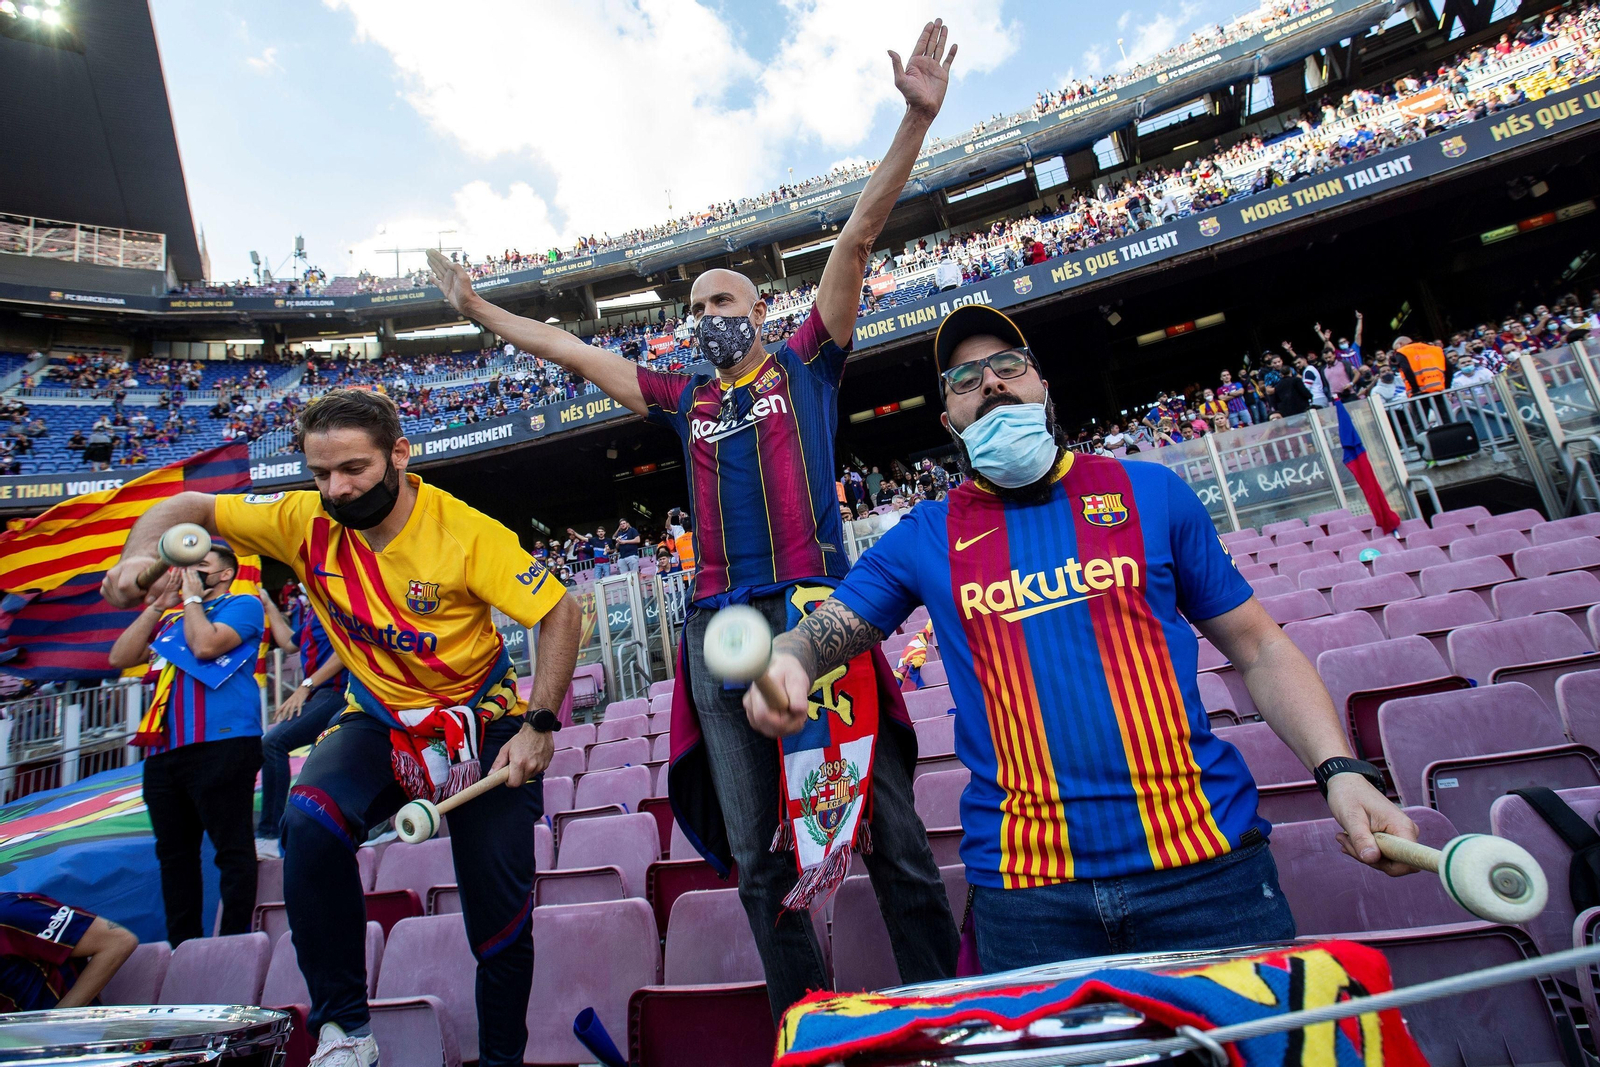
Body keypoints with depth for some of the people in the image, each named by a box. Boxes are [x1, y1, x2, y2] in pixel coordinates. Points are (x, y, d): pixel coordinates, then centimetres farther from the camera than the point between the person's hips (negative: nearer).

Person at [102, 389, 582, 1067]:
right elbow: (189, 508, 3)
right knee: (309, 822, -29)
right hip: (378, 720, 3)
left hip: (482, 723, -2)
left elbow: (560, 612, -20)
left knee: (500, 920, -3)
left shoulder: (464, 532, -22)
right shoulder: (306, 522, -10)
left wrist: (539, 725, -27)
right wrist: (139, 553, -20)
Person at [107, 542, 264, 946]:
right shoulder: (170, 617, 25)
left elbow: (206, 645, -13)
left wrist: (191, 598, 2)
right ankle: (181, 944, 18)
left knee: (232, 847, -6)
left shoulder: (243, 605, 4)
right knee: (173, 851, 10)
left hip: (221, 744, -8)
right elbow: (120, 658, 15)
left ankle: (236, 940, -1)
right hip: (165, 748, 8)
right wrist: (158, 605, 11)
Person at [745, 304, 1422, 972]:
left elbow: (1260, 651, 8)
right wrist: (783, 667, -21)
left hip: (1204, 860, 1)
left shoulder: (1150, 492, 5)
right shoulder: (924, 539, 5)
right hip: (1023, 883, 0)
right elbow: (816, 636, 3)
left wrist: (1340, 770, -7)